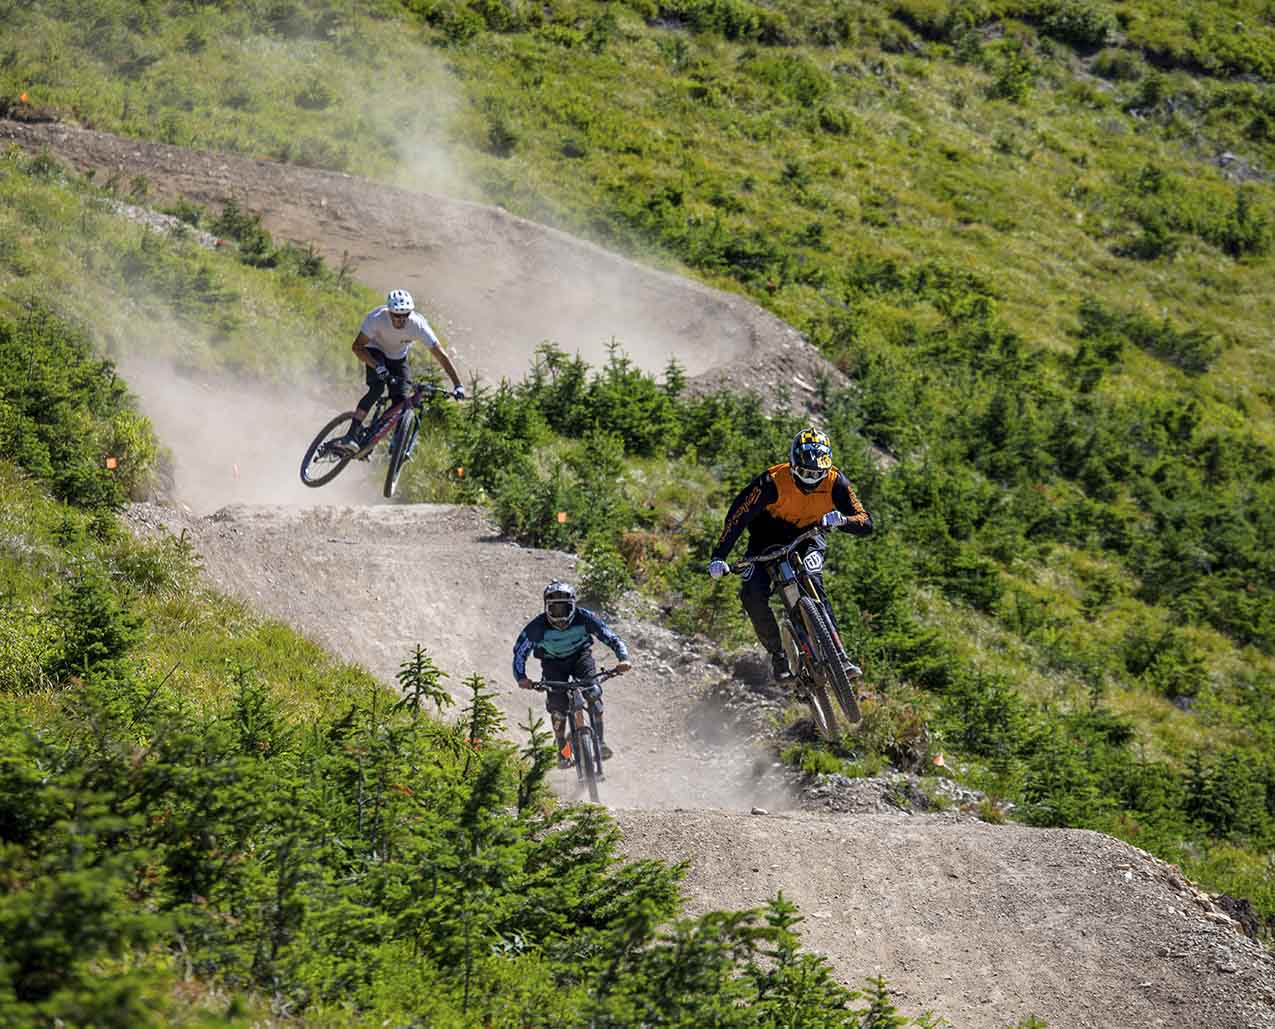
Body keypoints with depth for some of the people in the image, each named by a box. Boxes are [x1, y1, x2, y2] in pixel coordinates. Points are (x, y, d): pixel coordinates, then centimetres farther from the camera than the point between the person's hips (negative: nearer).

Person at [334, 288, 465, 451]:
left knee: (401, 400, -13)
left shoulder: (418, 324, -31)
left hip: (398, 358, 2)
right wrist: (377, 366, -48)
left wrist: (457, 385, -36)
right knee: (377, 388, -28)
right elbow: (357, 347, -33)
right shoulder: (377, 318, -34)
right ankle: (352, 435, -29)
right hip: (376, 351, -2)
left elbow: (441, 355, -29)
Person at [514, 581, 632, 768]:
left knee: (592, 691, -26)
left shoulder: (584, 618, -27)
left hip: (580, 656, 0)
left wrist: (623, 659, -41)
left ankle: (600, 740, -17)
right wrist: (521, 678, -35)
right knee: (557, 703, -18)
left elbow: (612, 638, -24)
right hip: (553, 663, 0)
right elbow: (520, 651, -20)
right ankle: (562, 750, 0)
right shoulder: (537, 626, -28)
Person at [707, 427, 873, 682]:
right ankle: (778, 654, -2)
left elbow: (865, 523, -23)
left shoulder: (835, 483, -23)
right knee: (753, 596, -21)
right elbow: (737, 516, -26)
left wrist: (843, 520, -46)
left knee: (812, 584, -30)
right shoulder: (773, 481, -30)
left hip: (809, 536, 0)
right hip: (769, 536, 0)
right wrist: (719, 556, -35)